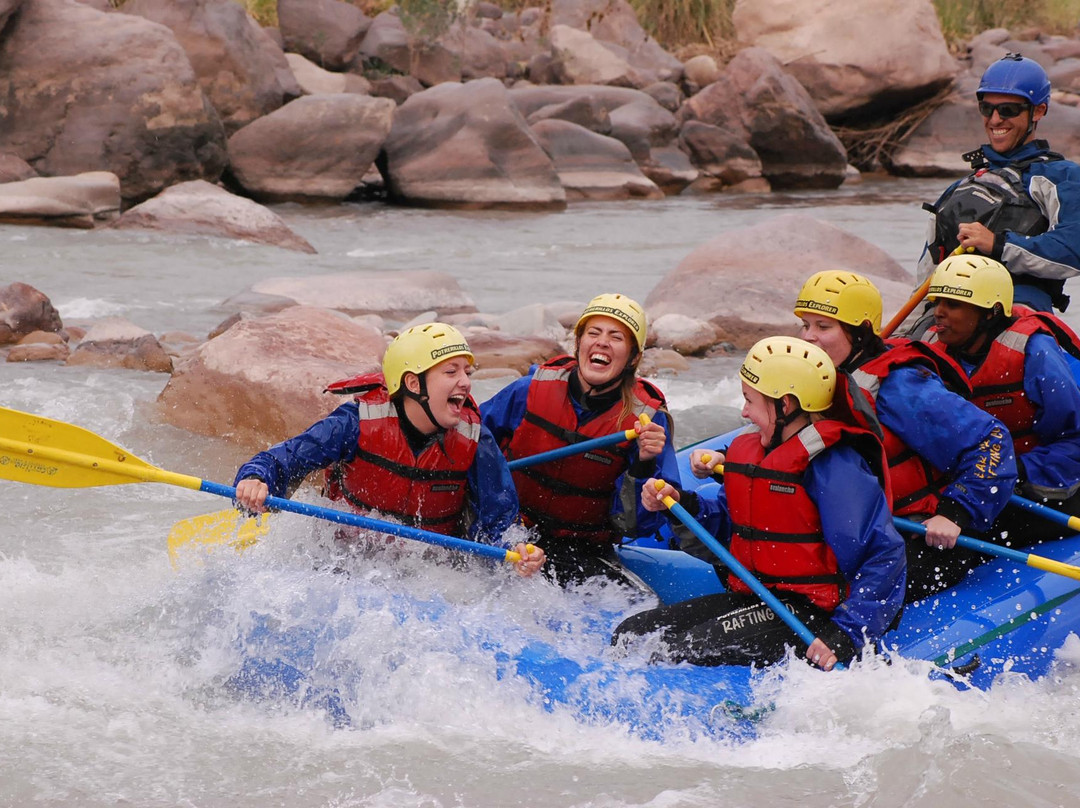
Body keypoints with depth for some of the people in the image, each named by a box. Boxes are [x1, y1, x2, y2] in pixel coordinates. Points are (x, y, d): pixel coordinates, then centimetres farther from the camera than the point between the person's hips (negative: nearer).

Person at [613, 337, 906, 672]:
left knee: (687, 652, -26)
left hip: (806, 612, -9)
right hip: (751, 600, 9)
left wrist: (845, 635, -26)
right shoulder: (746, 450, 12)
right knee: (632, 634, 0)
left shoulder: (833, 465, -17)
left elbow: (884, 556, -20)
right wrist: (684, 505, 0)